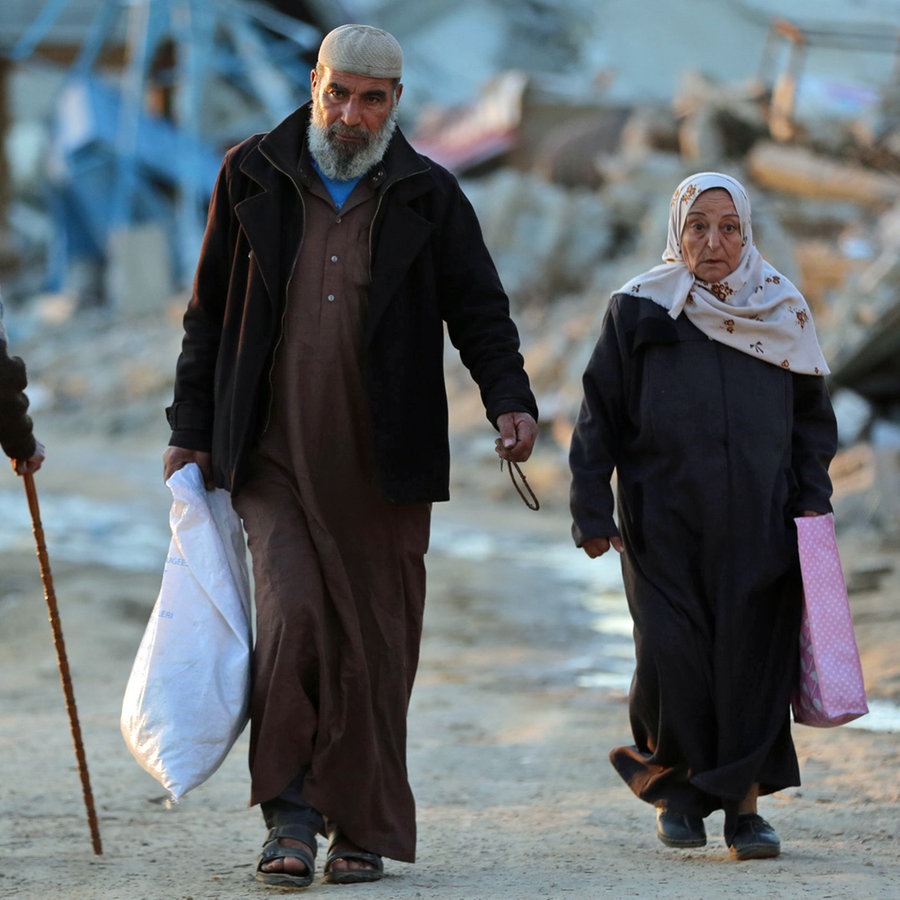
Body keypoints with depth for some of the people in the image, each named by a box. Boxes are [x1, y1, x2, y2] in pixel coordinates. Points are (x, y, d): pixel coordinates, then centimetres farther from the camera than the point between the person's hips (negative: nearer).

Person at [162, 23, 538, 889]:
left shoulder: (428, 196, 8)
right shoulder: (253, 178, 8)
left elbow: (478, 310, 7)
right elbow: (211, 313, 13)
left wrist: (510, 400, -11)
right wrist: (191, 430, 9)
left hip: (383, 463, 1)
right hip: (273, 458, 0)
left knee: (375, 644, 1)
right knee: (291, 614, -17)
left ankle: (363, 830, 10)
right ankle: (291, 813, -10)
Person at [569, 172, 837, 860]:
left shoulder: (781, 311, 8)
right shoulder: (639, 311, 2)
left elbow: (812, 416, 14)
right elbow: (602, 416, 4)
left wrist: (811, 496, 4)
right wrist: (592, 510, -1)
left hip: (758, 523, 1)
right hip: (665, 521, -1)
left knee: (754, 657, -5)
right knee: (673, 657, -7)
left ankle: (745, 801, 5)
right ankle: (675, 784, 16)